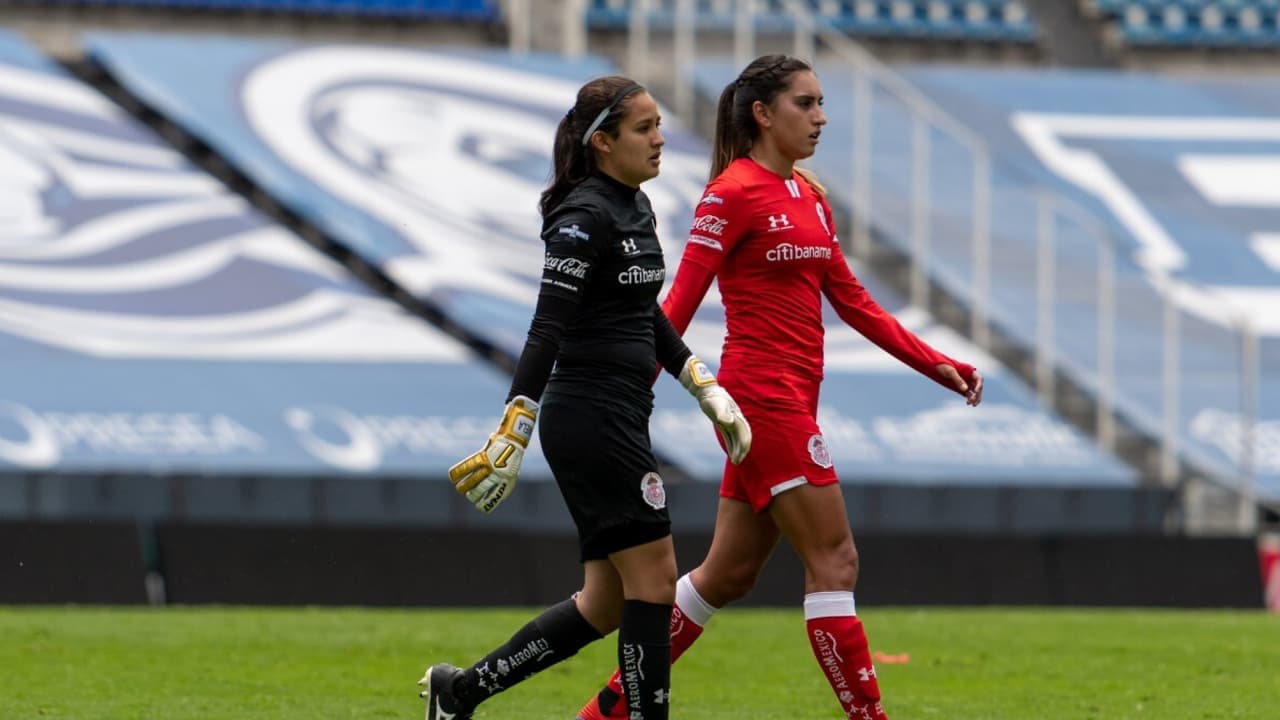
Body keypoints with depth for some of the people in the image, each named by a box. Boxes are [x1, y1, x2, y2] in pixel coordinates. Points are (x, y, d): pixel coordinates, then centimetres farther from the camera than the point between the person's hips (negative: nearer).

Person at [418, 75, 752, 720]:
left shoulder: (636, 209, 14)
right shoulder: (585, 218, -14)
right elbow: (546, 330, -20)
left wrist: (705, 387, 23)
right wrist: (511, 434, -25)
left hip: (618, 419, 10)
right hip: (590, 418, -10)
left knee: (608, 603, 10)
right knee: (653, 577, -7)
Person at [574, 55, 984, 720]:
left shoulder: (809, 197, 16)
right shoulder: (733, 193, -10)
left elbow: (851, 300, 19)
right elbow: (680, 303, -12)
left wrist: (935, 364, 12)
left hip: (790, 401, 9)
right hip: (763, 394, -9)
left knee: (728, 574, 11)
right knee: (833, 562, -9)